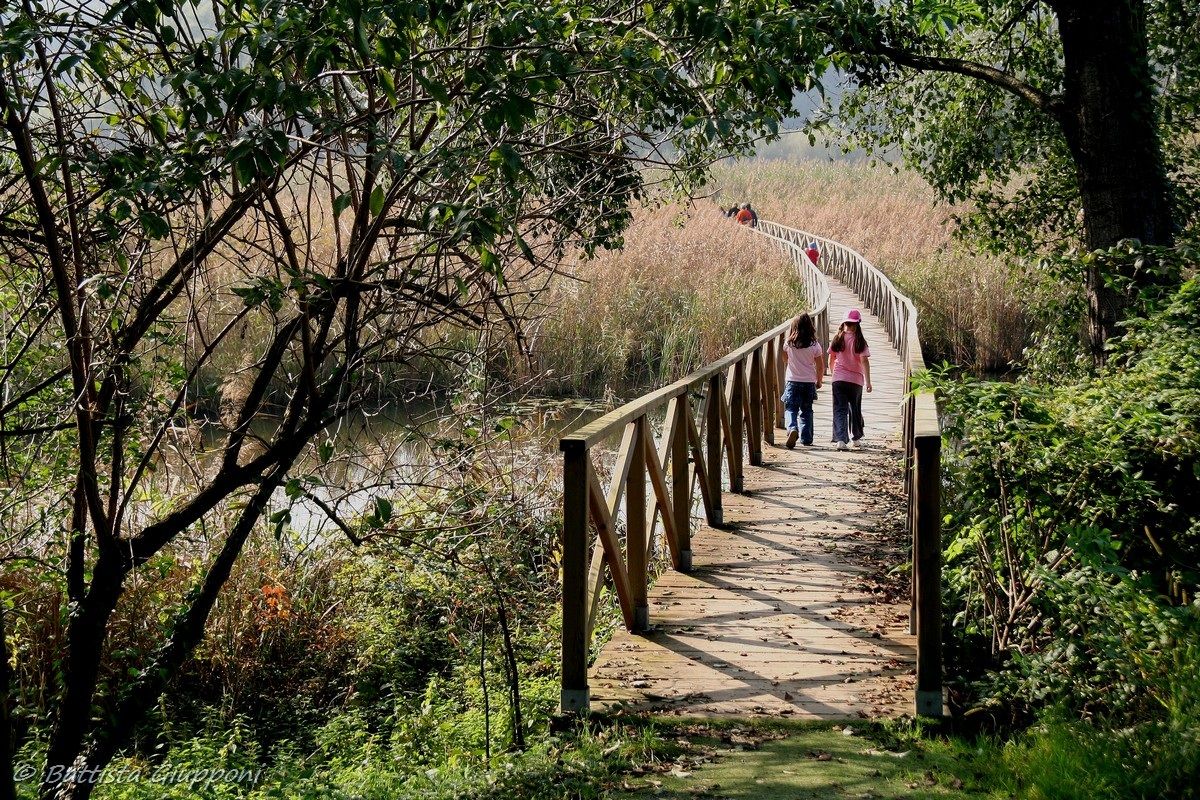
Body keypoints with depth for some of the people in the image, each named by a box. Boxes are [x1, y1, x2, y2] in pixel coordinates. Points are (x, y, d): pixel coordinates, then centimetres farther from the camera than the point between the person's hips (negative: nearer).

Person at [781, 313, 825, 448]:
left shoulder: (788, 344, -6)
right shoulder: (815, 345, -7)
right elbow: (820, 366, 0)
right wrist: (819, 381, 15)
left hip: (792, 381, -1)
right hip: (809, 382, 1)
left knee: (790, 409, 2)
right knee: (806, 411, 13)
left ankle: (792, 428, -27)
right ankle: (806, 438, 12)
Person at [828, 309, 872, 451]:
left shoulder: (837, 340, 0)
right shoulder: (859, 341, -7)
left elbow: (831, 360, 7)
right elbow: (864, 361, -12)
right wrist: (868, 381, -8)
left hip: (839, 379, 1)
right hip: (856, 380, -1)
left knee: (840, 410, -1)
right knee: (855, 409, 17)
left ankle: (841, 439, -17)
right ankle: (856, 438, 29)